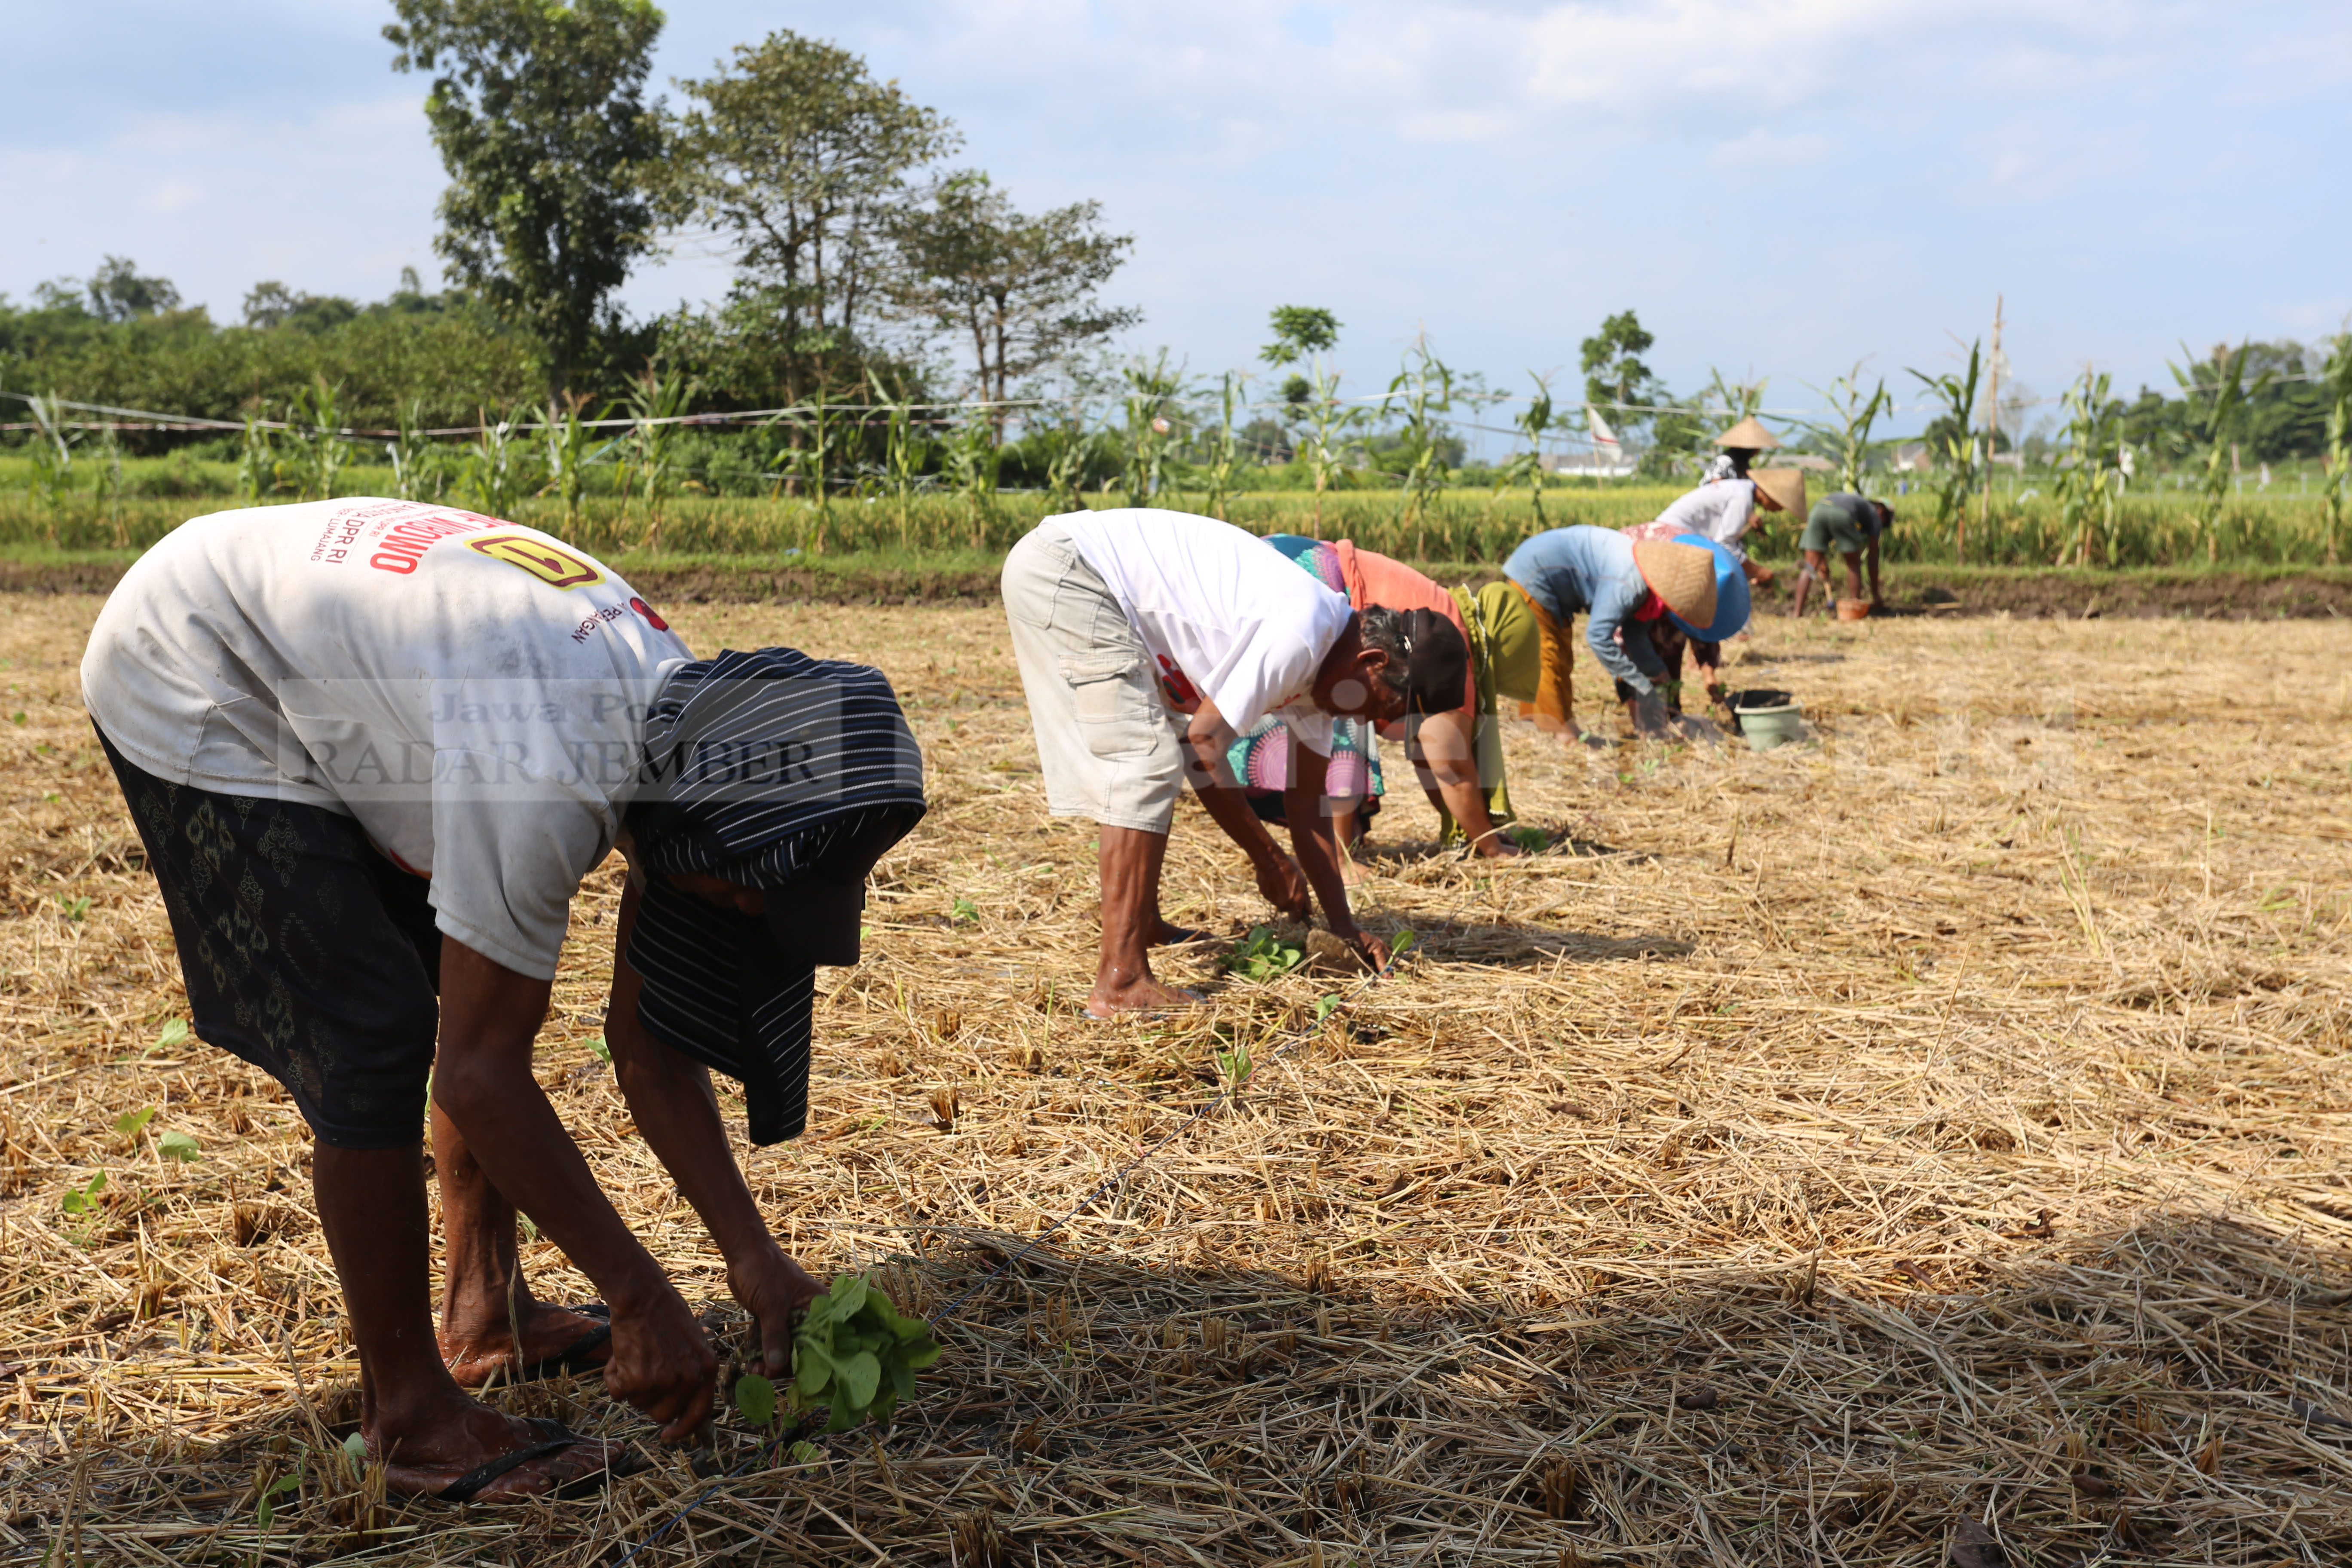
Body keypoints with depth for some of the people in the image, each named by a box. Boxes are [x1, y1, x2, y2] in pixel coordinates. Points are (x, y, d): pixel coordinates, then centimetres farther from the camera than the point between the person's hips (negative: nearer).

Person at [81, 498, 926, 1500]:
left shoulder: (691, 728, -12)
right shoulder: (545, 779, -38)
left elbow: (648, 1043, -5)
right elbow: (479, 1075, -29)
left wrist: (752, 1256, -8)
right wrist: (639, 1298, -22)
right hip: (190, 696, -8)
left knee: (486, 993, 8)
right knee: (374, 1039, -15)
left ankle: (484, 1316, 23)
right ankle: (410, 1416, 1)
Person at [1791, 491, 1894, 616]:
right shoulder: (1875, 517, 30)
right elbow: (1873, 559, 27)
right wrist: (1876, 596, 32)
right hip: (1843, 516, -4)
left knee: (1810, 565, 9)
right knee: (1854, 564, 16)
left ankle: (1798, 611, 0)